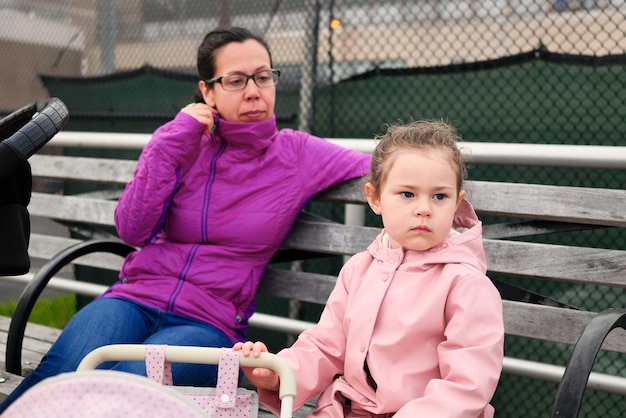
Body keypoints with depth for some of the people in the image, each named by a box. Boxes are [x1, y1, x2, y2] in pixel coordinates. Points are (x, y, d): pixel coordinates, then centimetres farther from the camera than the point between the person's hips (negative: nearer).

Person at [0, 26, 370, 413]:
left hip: (209, 322, -1)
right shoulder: (185, 142, 7)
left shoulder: (297, 153, 5)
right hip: (136, 297, 1)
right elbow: (132, 230, -2)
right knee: (61, 374, -31)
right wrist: (172, 144, -7)